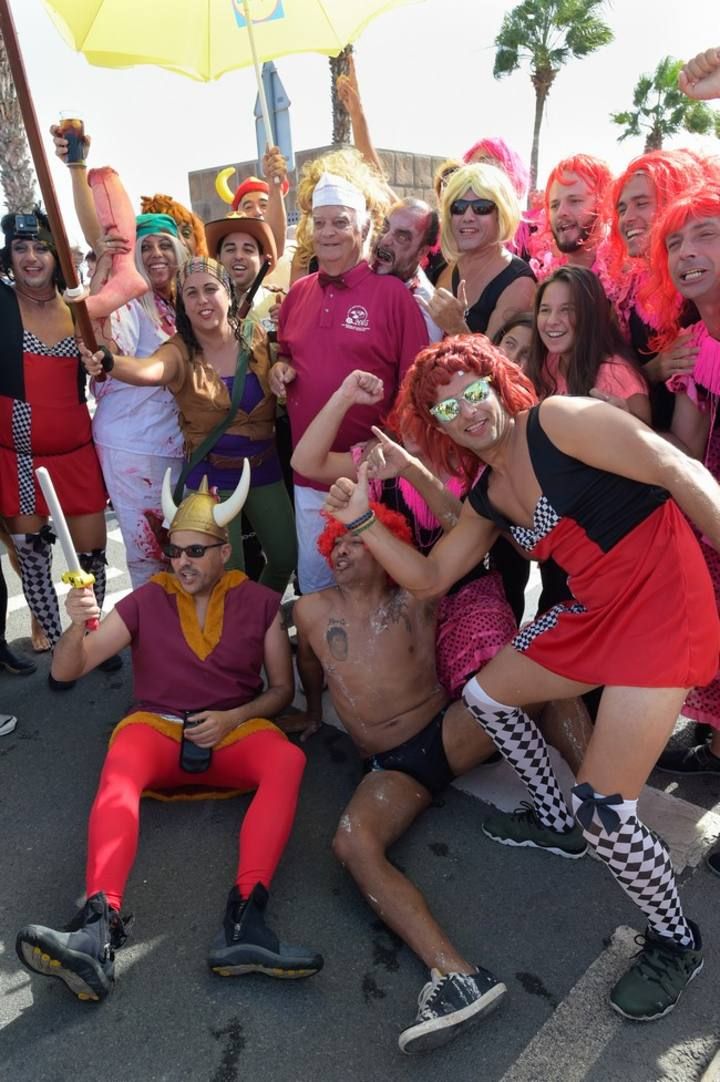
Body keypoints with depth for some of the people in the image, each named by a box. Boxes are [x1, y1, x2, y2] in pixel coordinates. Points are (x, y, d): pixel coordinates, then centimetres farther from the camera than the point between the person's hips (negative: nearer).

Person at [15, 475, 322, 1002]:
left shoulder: (259, 602, 3)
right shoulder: (146, 601, 3)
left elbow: (282, 688, 7)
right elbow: (66, 671, 1)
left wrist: (233, 718, -12)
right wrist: (78, 626, -22)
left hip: (234, 729, 0)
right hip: (157, 727, 0)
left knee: (287, 758, -32)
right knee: (119, 769, -34)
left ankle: (244, 919, -43)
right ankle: (100, 926, -48)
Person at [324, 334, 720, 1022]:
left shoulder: (557, 421, -13)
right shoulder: (485, 499, 10)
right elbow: (428, 579, 13)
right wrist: (363, 520, 3)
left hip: (661, 605, -9)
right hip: (591, 612, 9)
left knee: (603, 811, -12)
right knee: (484, 694, 20)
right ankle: (555, 822, 39)